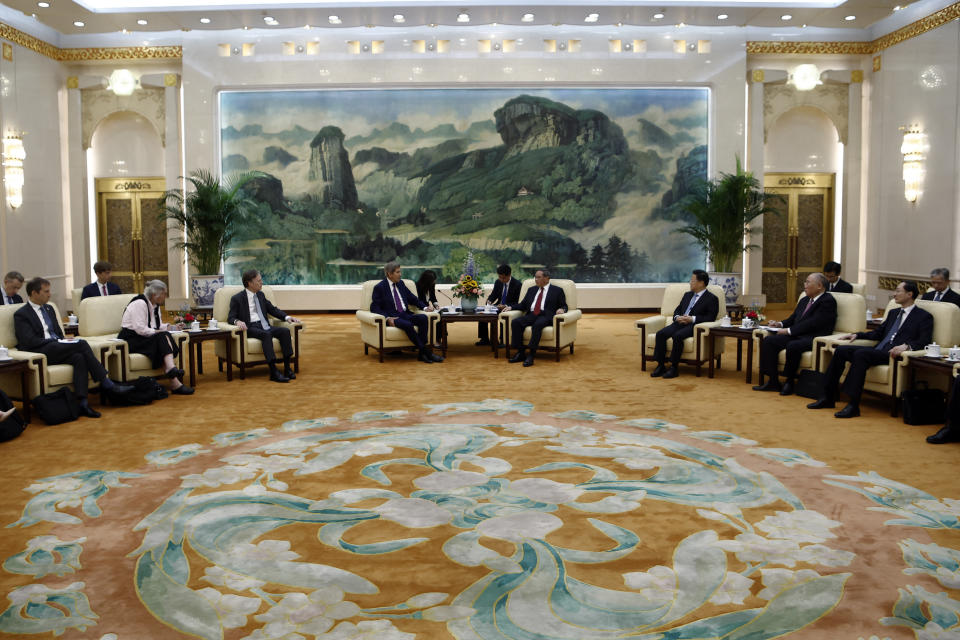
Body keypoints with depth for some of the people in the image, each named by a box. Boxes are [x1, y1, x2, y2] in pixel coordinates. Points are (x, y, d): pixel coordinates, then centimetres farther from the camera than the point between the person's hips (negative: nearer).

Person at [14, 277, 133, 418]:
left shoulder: (48, 309, 23)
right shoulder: (21, 315, 0)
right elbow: (29, 342, -11)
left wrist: (61, 341, 2)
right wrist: (57, 342, -14)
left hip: (57, 349, 6)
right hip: (41, 353, -6)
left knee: (79, 357, -29)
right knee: (81, 344, -28)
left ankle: (83, 403, -38)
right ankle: (106, 383, -25)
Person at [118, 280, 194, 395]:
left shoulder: (155, 305, 15)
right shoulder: (140, 303, -14)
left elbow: (158, 326, 21)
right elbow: (139, 328, -23)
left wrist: (173, 327, 7)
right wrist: (157, 332, -21)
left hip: (143, 338, 8)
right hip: (130, 341, -8)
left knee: (164, 336, -22)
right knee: (163, 337, -28)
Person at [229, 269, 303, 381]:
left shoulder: (261, 295, 21)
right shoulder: (237, 299, 4)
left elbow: (273, 309, 21)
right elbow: (231, 317, -2)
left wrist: (287, 317, 3)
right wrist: (237, 321, -27)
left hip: (264, 326, 6)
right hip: (250, 328, -6)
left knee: (285, 331, -23)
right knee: (266, 334, -37)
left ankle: (287, 368, -27)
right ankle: (274, 372, -42)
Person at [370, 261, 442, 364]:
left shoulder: (401, 283, 17)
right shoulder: (379, 287, 0)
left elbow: (413, 299, 22)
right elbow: (374, 307, -5)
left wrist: (425, 307, 4)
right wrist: (387, 318, -20)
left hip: (405, 315, 6)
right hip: (392, 317, -6)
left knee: (423, 318, -24)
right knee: (408, 325, -36)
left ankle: (421, 353, -26)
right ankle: (426, 351, -27)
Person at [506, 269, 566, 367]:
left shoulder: (557, 291, 14)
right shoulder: (531, 290, 27)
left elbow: (564, 306, 10)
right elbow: (523, 305, 24)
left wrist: (561, 309, -14)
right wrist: (511, 307, 8)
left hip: (546, 316, -5)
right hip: (531, 315, 5)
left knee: (537, 324, -38)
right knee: (515, 322, -24)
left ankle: (531, 354, -38)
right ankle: (520, 352, -22)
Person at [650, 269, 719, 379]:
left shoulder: (711, 299, 3)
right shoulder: (687, 295, 25)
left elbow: (711, 317, -7)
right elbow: (677, 310, 25)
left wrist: (692, 319, -16)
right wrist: (677, 317, 1)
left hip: (694, 326, -6)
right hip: (680, 323, 6)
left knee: (677, 336, -35)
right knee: (660, 334, -21)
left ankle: (673, 368, -28)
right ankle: (660, 366, -18)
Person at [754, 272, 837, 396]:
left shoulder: (828, 301, -7)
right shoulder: (804, 300, 22)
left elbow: (813, 323, -17)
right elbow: (793, 319, 27)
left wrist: (789, 330, -16)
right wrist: (780, 324, 6)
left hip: (813, 339, -9)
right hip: (796, 335, 9)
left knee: (793, 346, -37)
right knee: (768, 341, -11)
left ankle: (788, 382, -16)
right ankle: (773, 381, -11)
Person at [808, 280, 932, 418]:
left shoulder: (924, 317, 5)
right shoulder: (893, 313, 28)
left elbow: (924, 341, -9)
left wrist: (906, 345, -27)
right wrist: (857, 335, 16)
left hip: (892, 354, -8)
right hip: (877, 350, 8)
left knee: (860, 354, -33)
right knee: (840, 350, -12)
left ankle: (853, 405, -35)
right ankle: (828, 397, -12)